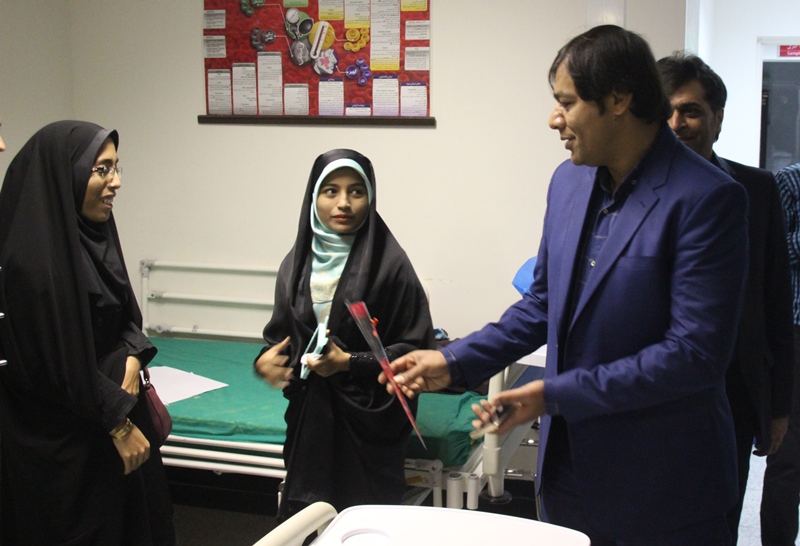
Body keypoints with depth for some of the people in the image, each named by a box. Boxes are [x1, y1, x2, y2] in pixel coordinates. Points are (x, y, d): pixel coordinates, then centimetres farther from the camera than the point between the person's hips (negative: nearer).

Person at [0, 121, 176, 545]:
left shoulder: (93, 235, 2)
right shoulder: (35, 258, -23)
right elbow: (63, 362, -21)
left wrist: (133, 355, -7)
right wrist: (120, 423, -15)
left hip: (112, 404, 8)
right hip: (64, 440, -8)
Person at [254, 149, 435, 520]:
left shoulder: (388, 263, -8)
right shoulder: (297, 263, 7)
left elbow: (414, 349, -8)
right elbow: (281, 336, 17)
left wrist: (349, 363, -17)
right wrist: (266, 360, -4)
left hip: (367, 422, -4)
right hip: (308, 416, 4)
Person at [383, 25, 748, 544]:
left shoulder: (707, 199, -19)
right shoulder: (569, 180, 4)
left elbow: (695, 353, -22)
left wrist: (554, 395, -21)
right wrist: (453, 362, 3)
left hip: (661, 483, -6)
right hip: (569, 465, 6)